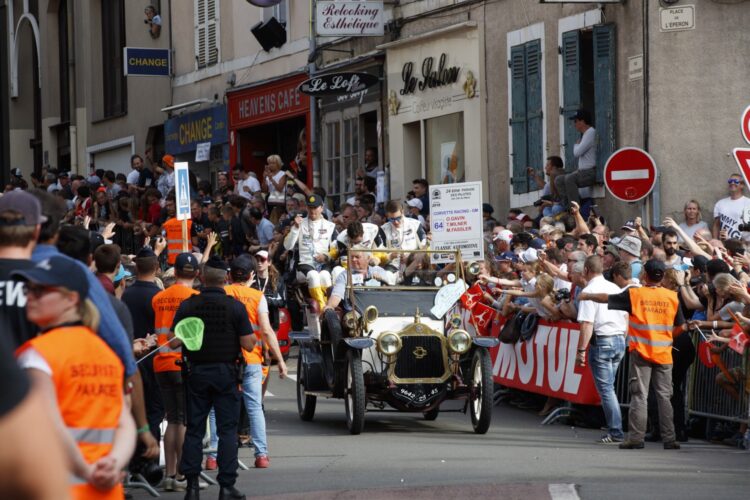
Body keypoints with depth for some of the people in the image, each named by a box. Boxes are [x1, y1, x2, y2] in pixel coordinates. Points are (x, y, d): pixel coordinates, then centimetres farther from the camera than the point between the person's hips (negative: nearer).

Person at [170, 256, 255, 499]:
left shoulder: (187, 305, -4)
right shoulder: (235, 306, -8)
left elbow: (173, 340, -2)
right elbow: (248, 344, -9)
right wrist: (253, 335, 13)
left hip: (196, 372, 2)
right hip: (225, 373, -2)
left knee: (194, 429, 8)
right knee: (227, 430, 3)